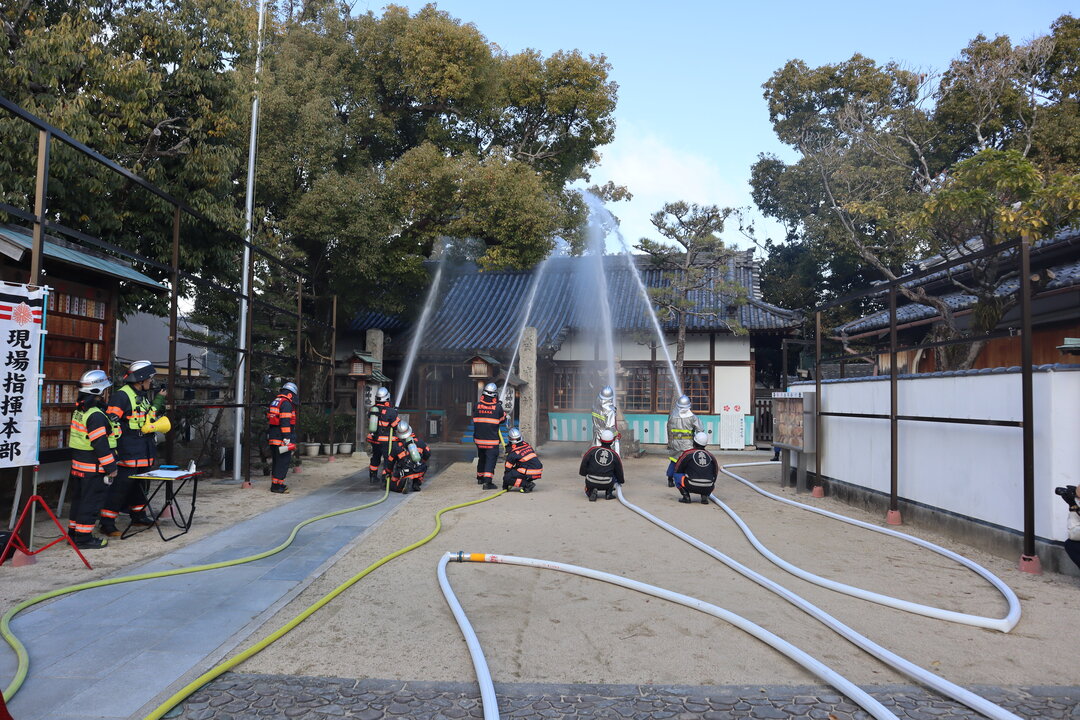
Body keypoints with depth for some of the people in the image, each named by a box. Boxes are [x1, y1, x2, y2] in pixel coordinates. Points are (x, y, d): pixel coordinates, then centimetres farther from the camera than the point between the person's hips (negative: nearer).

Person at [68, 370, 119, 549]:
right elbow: (100, 443, -22)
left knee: (78, 499, 18)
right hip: (93, 468, -10)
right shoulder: (96, 415, -20)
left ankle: (73, 532, 28)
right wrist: (111, 467, -17)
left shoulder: (79, 410, 11)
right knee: (91, 501, -2)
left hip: (77, 464, 10)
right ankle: (84, 538, 2)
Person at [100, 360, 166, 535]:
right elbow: (112, 422, -18)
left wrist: (158, 401, 17)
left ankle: (139, 515, 34)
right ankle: (107, 523, -3)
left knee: (139, 483, 20)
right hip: (128, 451, -9)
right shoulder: (122, 396, -13)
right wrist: (115, 447, -22)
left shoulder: (145, 395, 16)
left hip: (144, 451, 9)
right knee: (121, 485, -8)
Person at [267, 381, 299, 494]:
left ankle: (275, 484, 22)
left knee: (276, 461, 16)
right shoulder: (286, 403, -11)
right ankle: (276, 485, -6)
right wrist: (287, 439, -20)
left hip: (273, 438, 9)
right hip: (282, 438, -9)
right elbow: (285, 422, -19)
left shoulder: (274, 401, 18)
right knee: (283, 461, -5)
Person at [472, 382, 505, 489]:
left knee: (481, 458, 21)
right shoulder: (497, 407, -10)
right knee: (490, 459, -5)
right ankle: (487, 481, -16)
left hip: (479, 438, 5)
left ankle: (480, 478, 36)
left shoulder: (477, 405, -1)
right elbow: (502, 419, 6)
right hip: (492, 439, -4)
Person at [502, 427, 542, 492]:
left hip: (530, 474, -8)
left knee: (507, 477, -5)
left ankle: (527, 485, -13)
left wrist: (505, 486, 13)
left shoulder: (513, 453, -6)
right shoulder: (527, 445, 12)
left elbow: (508, 468, 2)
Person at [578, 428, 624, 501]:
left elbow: (584, 463, 2)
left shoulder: (592, 450, 0)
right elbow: (619, 471, 16)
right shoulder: (614, 455, 4)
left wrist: (583, 472, 21)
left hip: (591, 483, -1)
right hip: (607, 484, 1)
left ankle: (591, 492, -1)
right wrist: (620, 481, 35)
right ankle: (608, 493, 16)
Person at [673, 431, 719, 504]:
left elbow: (677, 469, 14)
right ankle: (705, 496, 10)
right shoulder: (710, 455, 12)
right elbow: (715, 472, 23)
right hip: (708, 489, 3)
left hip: (692, 487, -3)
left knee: (677, 476, 19)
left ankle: (686, 496, 5)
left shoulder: (688, 453, 3)